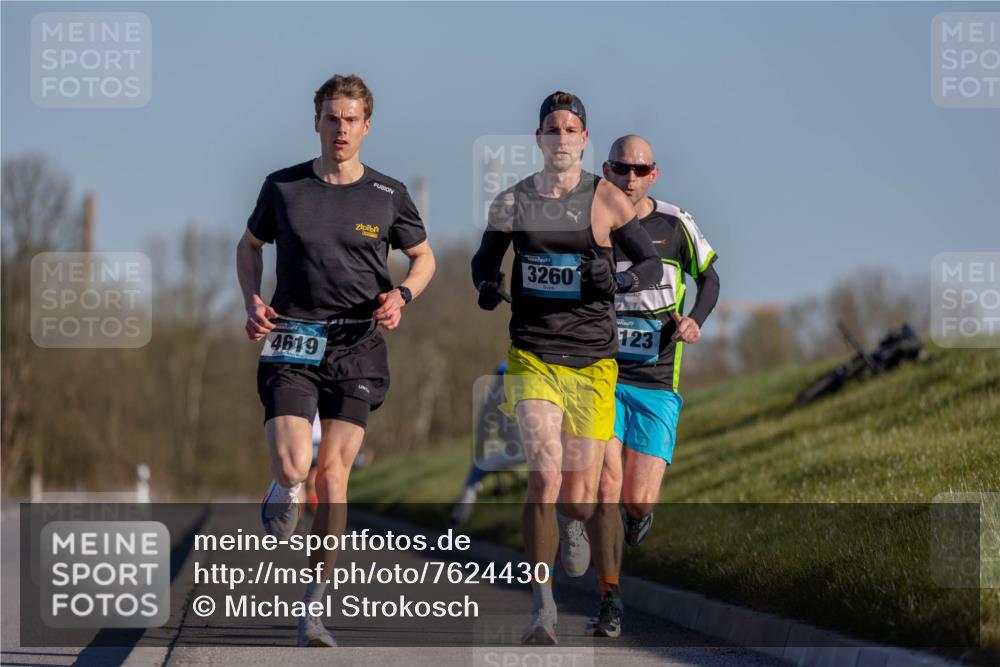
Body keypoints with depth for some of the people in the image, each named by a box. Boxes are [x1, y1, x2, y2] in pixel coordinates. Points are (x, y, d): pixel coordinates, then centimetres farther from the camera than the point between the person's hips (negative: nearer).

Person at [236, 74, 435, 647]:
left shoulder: (388, 195, 2)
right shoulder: (283, 187, 2)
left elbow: (424, 256, 16)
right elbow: (251, 245, 18)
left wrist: (401, 296, -5)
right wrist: (253, 303, 1)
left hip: (357, 347, 0)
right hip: (291, 343, 0)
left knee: (332, 476, -3)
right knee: (292, 469, -16)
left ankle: (315, 603, 5)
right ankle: (283, 495, 23)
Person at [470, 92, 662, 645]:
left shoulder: (608, 200, 0)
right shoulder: (511, 202, 5)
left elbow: (651, 263, 6)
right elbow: (485, 257, 20)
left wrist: (623, 279, -16)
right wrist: (486, 285, -3)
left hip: (593, 357, 0)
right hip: (532, 356, 0)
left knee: (580, 492, 2)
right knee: (544, 475, -18)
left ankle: (575, 535, 41)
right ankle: (542, 606, -13)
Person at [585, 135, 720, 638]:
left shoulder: (675, 225, 0)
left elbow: (709, 278, 13)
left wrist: (694, 320, -6)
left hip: (657, 384, 0)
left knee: (637, 502, -6)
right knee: (606, 487, -15)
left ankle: (641, 510, 33)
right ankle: (610, 602, -7)